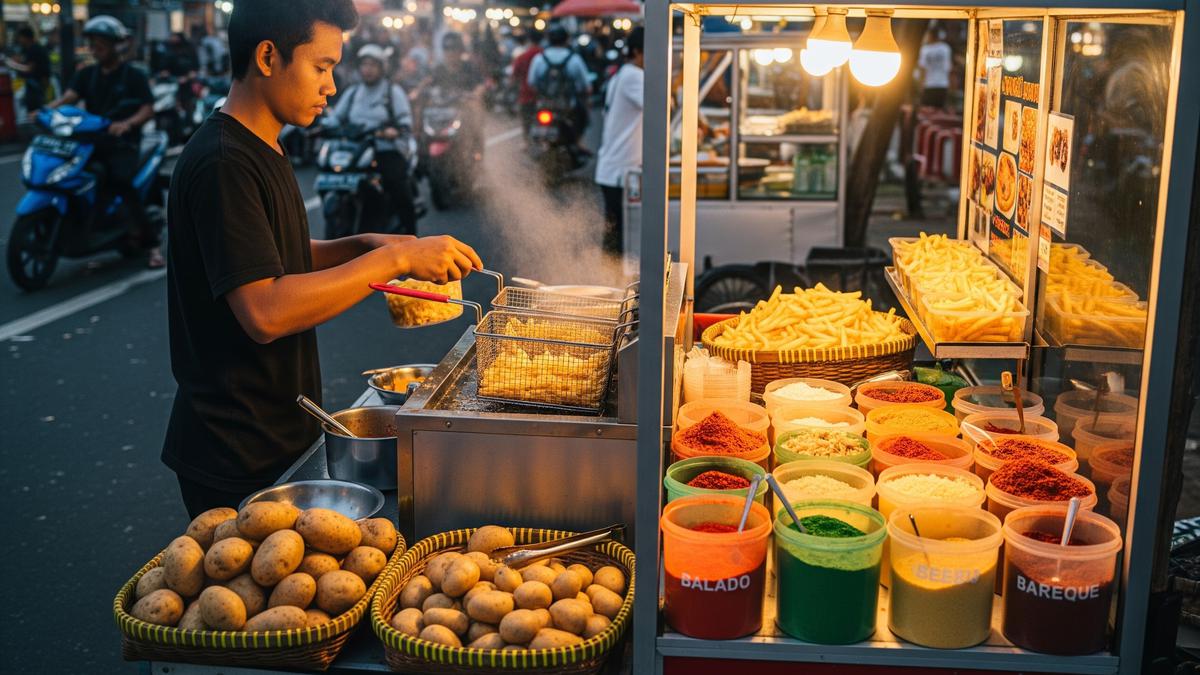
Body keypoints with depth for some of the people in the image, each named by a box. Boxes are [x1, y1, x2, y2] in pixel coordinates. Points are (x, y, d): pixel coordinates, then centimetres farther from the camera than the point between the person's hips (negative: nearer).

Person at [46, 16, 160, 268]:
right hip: (92, 140, 5)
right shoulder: (86, 75, 15)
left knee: (121, 182, -28)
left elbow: (148, 109, -9)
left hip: (123, 142, -5)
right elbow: (69, 96, -1)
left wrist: (127, 123, -29)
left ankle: (151, 243, -22)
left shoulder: (133, 75, 2)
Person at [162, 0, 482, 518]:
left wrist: (363, 246, 3)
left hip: (279, 433, 9)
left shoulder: (260, 151, 11)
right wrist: (394, 259, -26)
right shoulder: (222, 163, -21)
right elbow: (265, 312, -30)